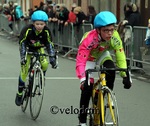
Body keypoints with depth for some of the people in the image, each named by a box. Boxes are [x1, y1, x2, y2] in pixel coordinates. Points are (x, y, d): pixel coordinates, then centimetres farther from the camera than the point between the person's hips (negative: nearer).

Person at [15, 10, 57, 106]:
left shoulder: (46, 31, -27)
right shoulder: (27, 29, -33)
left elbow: (50, 44, -24)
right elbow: (22, 43, -32)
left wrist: (52, 58, -33)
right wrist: (23, 57, -42)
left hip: (40, 49, 2)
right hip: (28, 48, -2)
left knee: (45, 64, -25)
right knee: (24, 70, -12)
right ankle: (19, 94, 2)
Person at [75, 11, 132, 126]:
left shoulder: (114, 36, -32)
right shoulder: (89, 39, -41)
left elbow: (120, 56, -26)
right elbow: (80, 62, -43)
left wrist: (125, 76, -32)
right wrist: (83, 80, -55)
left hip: (102, 54, 3)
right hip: (88, 58, -3)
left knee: (111, 70, -29)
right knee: (87, 87, -13)